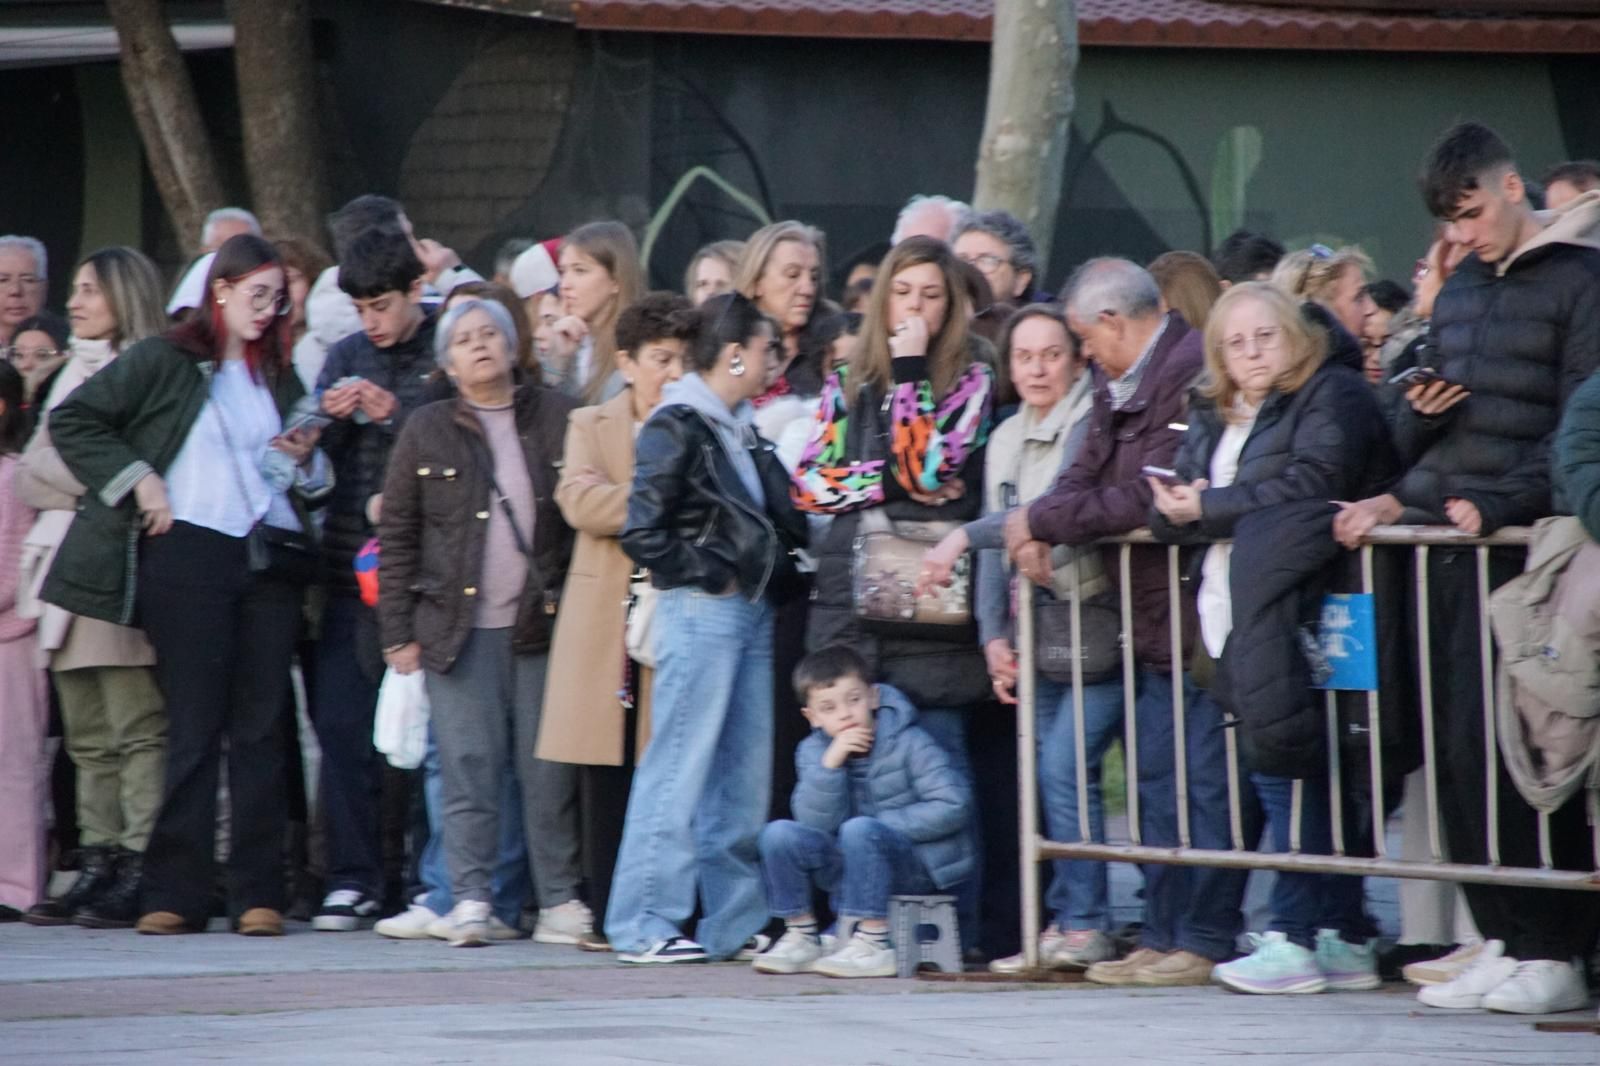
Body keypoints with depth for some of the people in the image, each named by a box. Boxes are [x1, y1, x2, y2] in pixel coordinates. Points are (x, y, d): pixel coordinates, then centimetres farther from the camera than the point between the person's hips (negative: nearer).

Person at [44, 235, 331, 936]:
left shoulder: (280, 379, 20)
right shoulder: (163, 363, 5)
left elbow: (310, 486, 27)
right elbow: (72, 422, 1)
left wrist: (307, 459, 5)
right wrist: (136, 481, -5)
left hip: (271, 560, 4)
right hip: (189, 554, -4)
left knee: (260, 727, 1)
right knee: (195, 726, -6)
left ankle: (258, 894, 3)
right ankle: (176, 894, -2)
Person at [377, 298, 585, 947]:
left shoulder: (557, 420, 7)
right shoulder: (427, 432, 7)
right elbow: (396, 535, 7)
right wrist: (398, 631, 1)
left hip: (543, 624, 0)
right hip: (459, 625, 0)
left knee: (549, 769, 1)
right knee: (468, 767, -3)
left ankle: (560, 897, 7)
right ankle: (471, 899, -1)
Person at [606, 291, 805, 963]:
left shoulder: (740, 430, 17)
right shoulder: (676, 428, -10)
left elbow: (777, 521, 26)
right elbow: (643, 533, -15)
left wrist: (779, 574, 10)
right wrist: (711, 574, -12)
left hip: (751, 611, 9)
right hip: (700, 611, -9)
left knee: (745, 775, 9)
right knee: (681, 770, -7)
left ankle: (735, 923, 15)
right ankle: (644, 927, -5)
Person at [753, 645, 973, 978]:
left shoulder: (907, 743, -9)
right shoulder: (814, 751, 2)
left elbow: (952, 806, -16)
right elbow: (815, 823, -10)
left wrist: (882, 825, -15)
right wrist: (830, 763, -23)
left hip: (916, 867, -5)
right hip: (854, 870, 5)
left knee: (859, 830, -33)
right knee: (780, 834, -15)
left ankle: (873, 944, -31)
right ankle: (801, 938, -2)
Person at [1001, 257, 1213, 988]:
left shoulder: (1189, 372, -16)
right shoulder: (1121, 384, 15)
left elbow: (1149, 500, -20)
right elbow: (1088, 475, 11)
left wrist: (1041, 522, -11)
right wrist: (1037, 531, -9)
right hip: (1152, 619, 10)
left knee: (1194, 782, -7)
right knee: (1155, 781, 12)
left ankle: (1203, 943, -4)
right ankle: (1162, 936, 17)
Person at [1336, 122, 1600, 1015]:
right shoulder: (1458, 294, 20)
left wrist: (1498, 507, -19)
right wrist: (1418, 413, 1)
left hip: (1515, 544, -7)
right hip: (1438, 540, 7)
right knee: (1456, 750, 3)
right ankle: (1502, 939, 9)